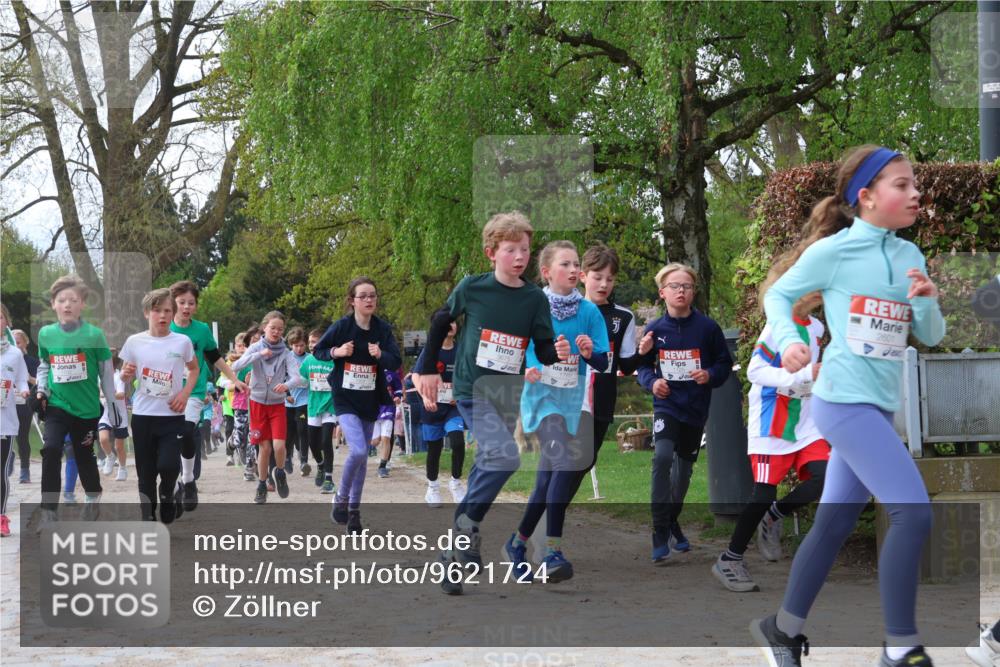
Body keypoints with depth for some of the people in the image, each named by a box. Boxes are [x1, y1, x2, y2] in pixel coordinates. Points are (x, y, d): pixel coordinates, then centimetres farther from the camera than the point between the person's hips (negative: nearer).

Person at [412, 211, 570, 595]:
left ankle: (457, 556, 23)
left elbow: (544, 351, 0)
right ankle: (466, 524, -8)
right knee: (505, 457, -25)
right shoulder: (472, 288, -8)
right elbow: (440, 323, 6)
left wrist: (558, 353, -22)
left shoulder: (535, 299, -2)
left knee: (489, 466, 11)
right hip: (473, 391, -5)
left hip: (509, 396, 5)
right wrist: (427, 370, 7)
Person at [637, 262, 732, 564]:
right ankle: (660, 535, -19)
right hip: (666, 405, -2)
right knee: (662, 458, -23)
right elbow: (643, 366, 5)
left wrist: (710, 375, -18)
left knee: (684, 466, 16)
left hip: (696, 408, 2)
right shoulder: (654, 329, -4)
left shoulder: (708, 327, -6)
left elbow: (725, 363, 2)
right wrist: (652, 381, -15)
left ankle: (673, 521, 39)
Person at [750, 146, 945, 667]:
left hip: (880, 406, 8)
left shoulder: (910, 256, 9)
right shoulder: (832, 250, -9)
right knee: (912, 512, -16)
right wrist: (788, 341, -15)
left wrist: (926, 302, -9)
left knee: (834, 522, 13)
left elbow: (932, 337, 11)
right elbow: (778, 295, 2)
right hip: (844, 401, -7)